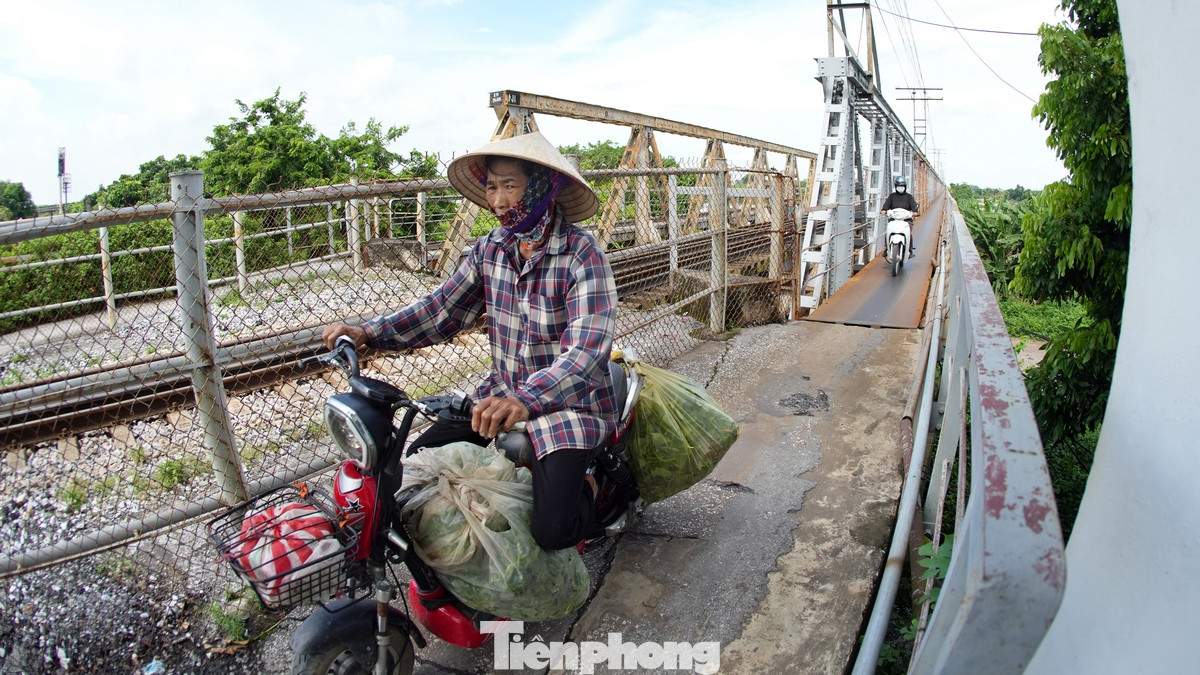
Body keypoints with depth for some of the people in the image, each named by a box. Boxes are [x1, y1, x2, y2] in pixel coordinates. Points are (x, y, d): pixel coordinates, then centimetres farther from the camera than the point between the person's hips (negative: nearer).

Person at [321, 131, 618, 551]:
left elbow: (587, 349, -29)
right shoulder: (491, 248, 1)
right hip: (500, 397, 6)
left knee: (552, 531, -21)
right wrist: (370, 333, -13)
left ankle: (588, 488, 12)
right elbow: (443, 309, 3)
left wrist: (525, 401, -45)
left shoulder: (582, 253, -18)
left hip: (569, 404, -6)